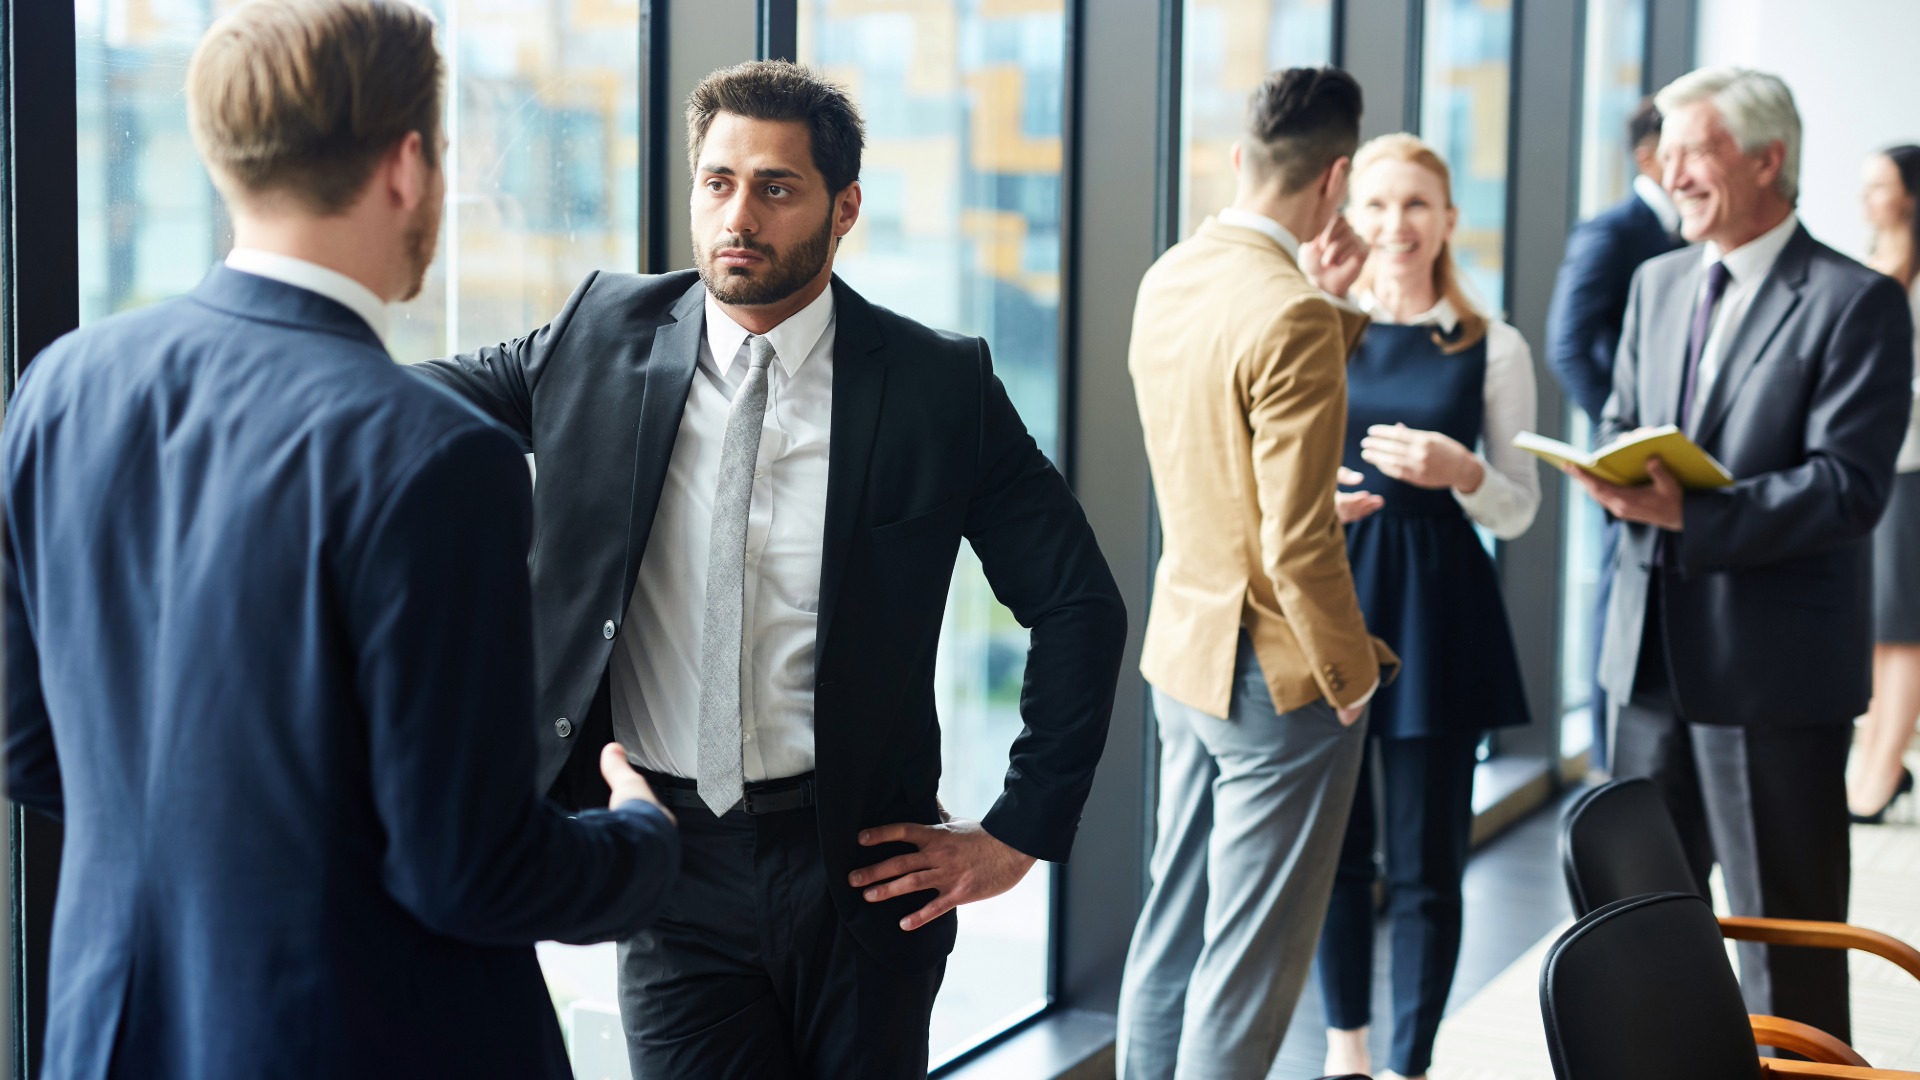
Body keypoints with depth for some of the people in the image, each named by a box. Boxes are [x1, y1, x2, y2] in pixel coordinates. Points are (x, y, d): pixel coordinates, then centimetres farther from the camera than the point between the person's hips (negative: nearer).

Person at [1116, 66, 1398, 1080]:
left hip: (1182, 653, 8)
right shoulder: (1289, 318, -23)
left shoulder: (1167, 279, 3)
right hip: (1277, 674, -8)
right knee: (1251, 960, 4)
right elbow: (1299, 543, -24)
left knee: (1171, 930, 18)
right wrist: (1351, 674, -11)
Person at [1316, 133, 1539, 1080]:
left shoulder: (1492, 350, 1)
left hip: (1437, 611, -1)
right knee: (1336, 849, 11)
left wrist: (1461, 471, -16)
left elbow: (1520, 510, 4)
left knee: (1426, 864, 2)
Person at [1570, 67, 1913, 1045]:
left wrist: (1690, 513, -26)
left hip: (1774, 662, -7)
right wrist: (1614, 477, -6)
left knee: (1783, 938, 3)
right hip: (1655, 648, 7)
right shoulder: (1657, 284, 12)